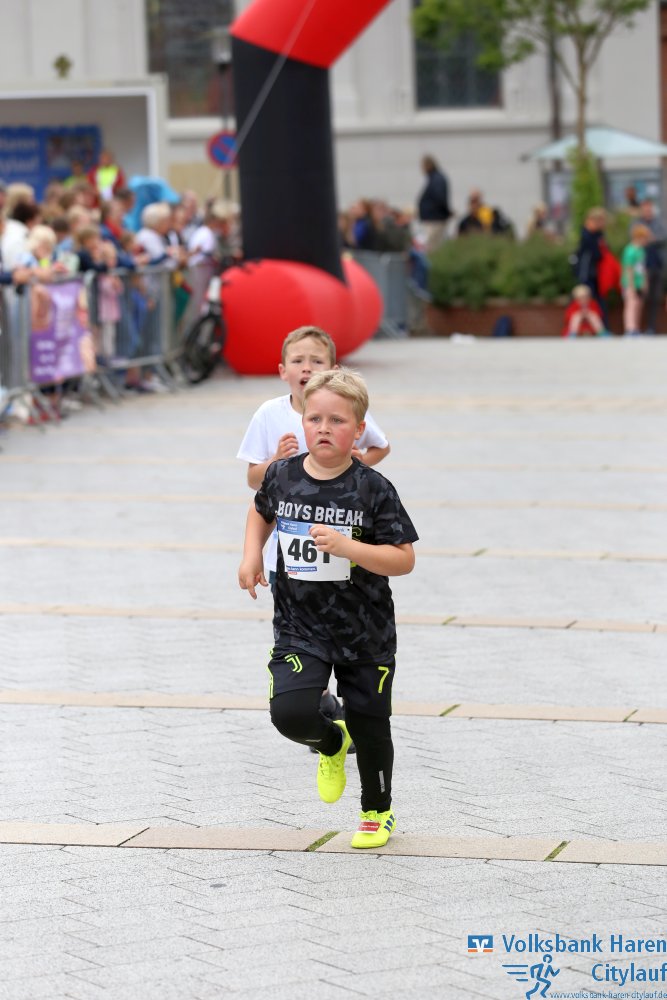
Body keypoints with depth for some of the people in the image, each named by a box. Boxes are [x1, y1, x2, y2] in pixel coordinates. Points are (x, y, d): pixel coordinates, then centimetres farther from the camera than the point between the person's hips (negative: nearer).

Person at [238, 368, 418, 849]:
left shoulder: (374, 489, -14)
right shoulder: (283, 476, -4)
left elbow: (404, 559, -15)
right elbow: (262, 511, 20)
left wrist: (347, 547, -28)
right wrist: (251, 556, 6)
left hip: (365, 632, -2)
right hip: (299, 626, 2)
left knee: (369, 726, 11)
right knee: (290, 712, -19)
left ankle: (378, 811, 38)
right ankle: (331, 743, 18)